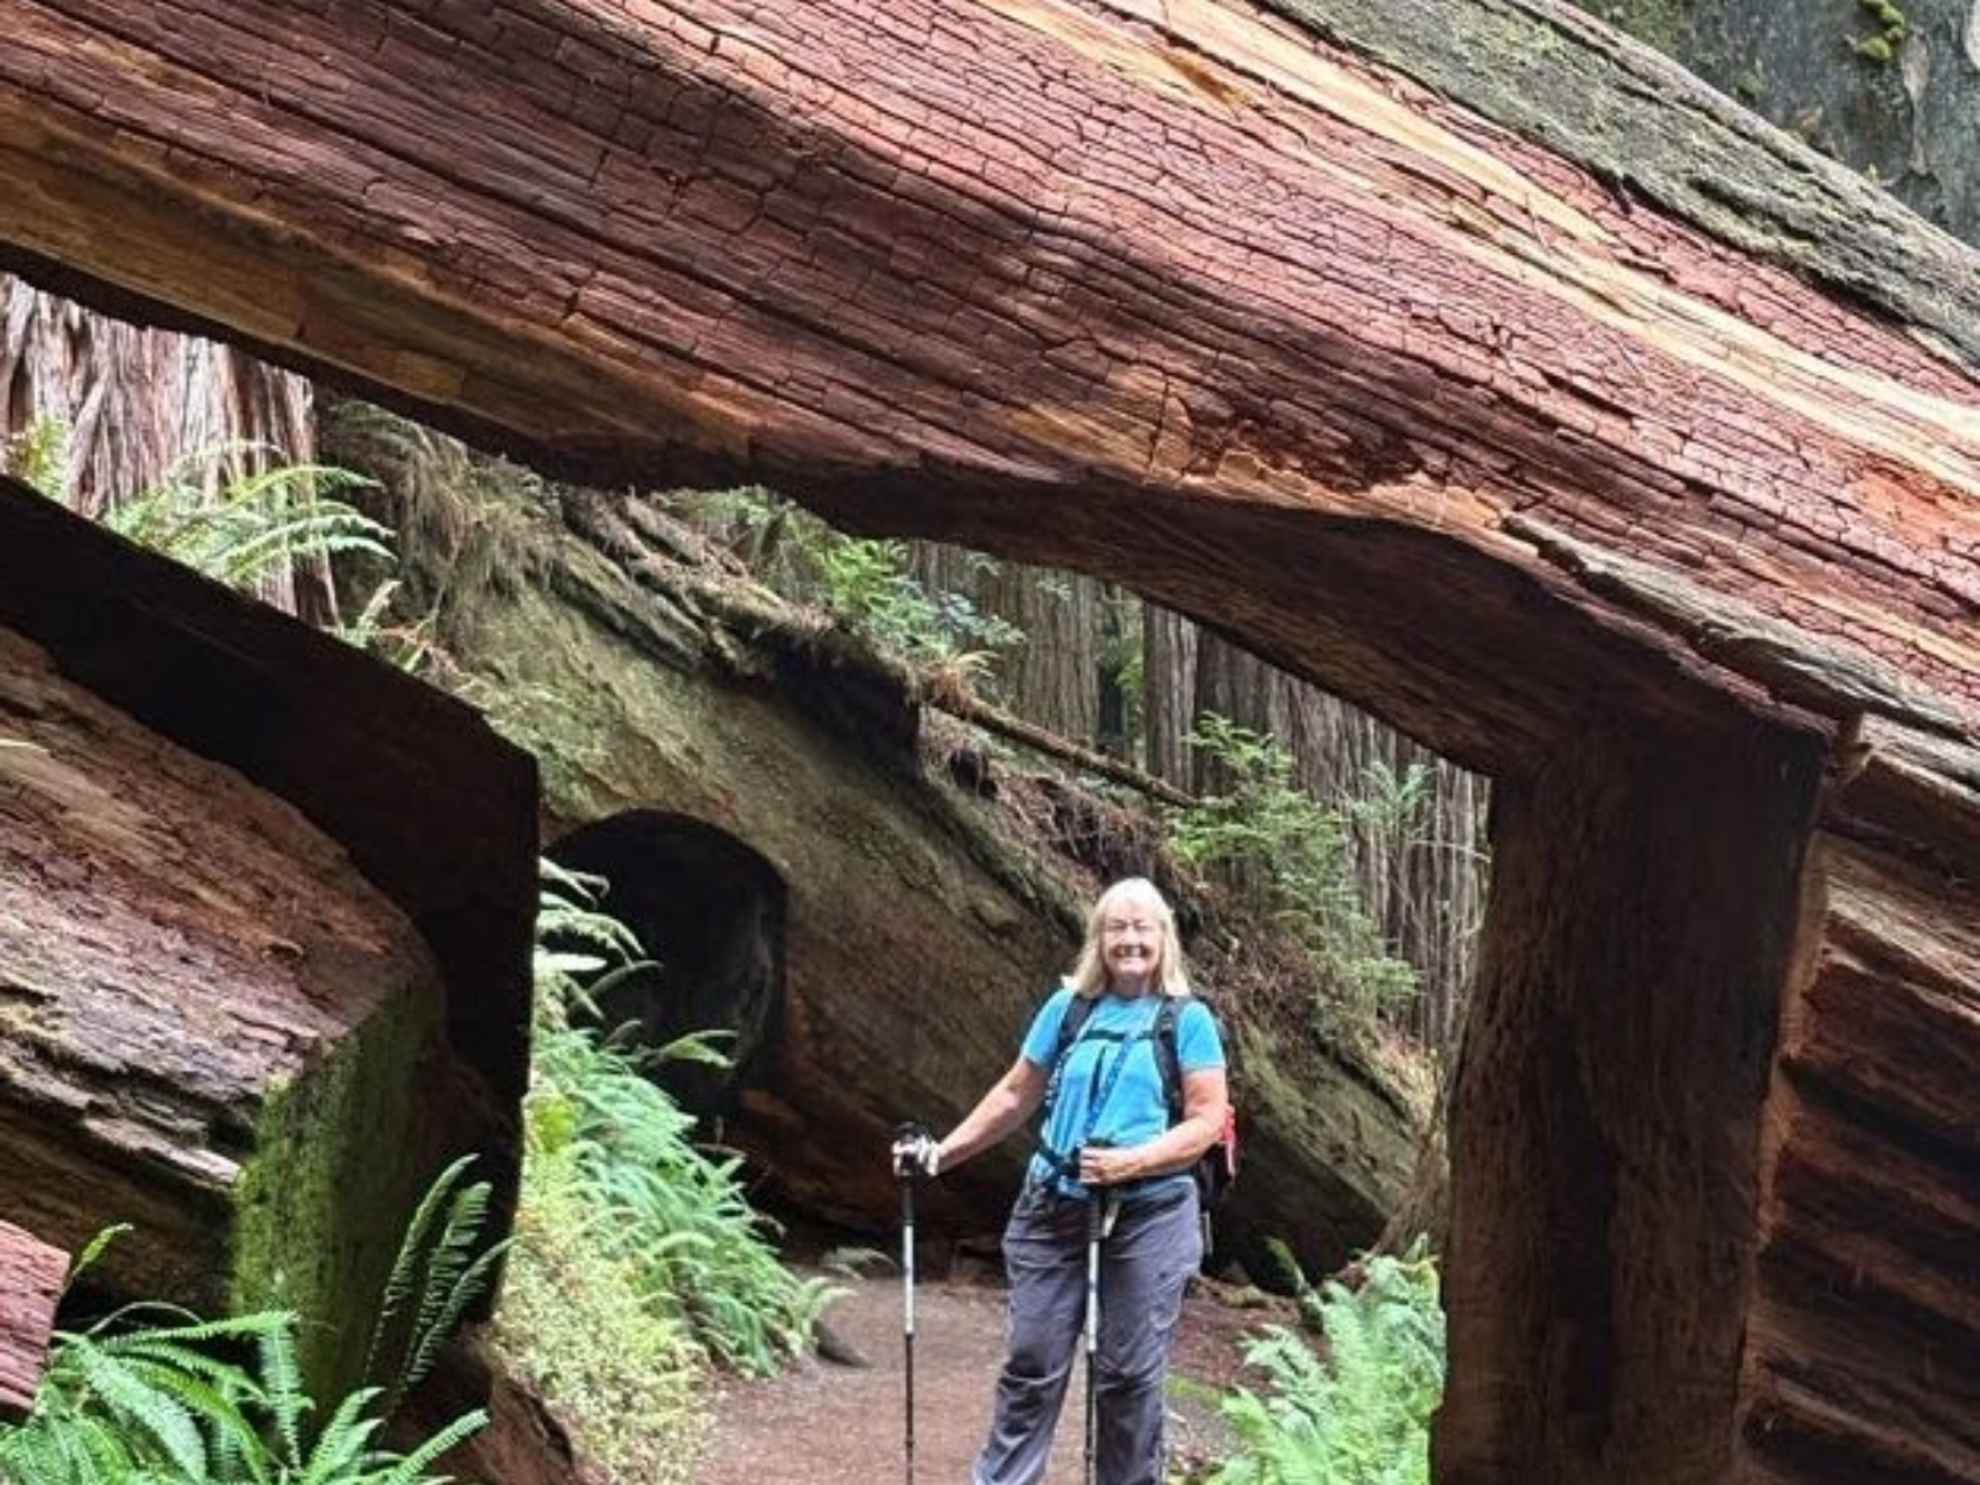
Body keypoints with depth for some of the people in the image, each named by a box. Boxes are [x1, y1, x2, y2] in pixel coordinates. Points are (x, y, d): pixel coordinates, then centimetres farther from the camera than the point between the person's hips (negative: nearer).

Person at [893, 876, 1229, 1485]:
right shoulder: (1067, 1007, 7)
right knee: (1031, 1366, 6)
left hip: (1148, 1221, -2)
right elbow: (1015, 1096, 13)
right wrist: (942, 1152, 8)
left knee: (1129, 1375, 5)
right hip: (1053, 1212, 3)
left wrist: (1130, 1162, -20)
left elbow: (1207, 1120, -8)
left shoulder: (1188, 1020, -2)